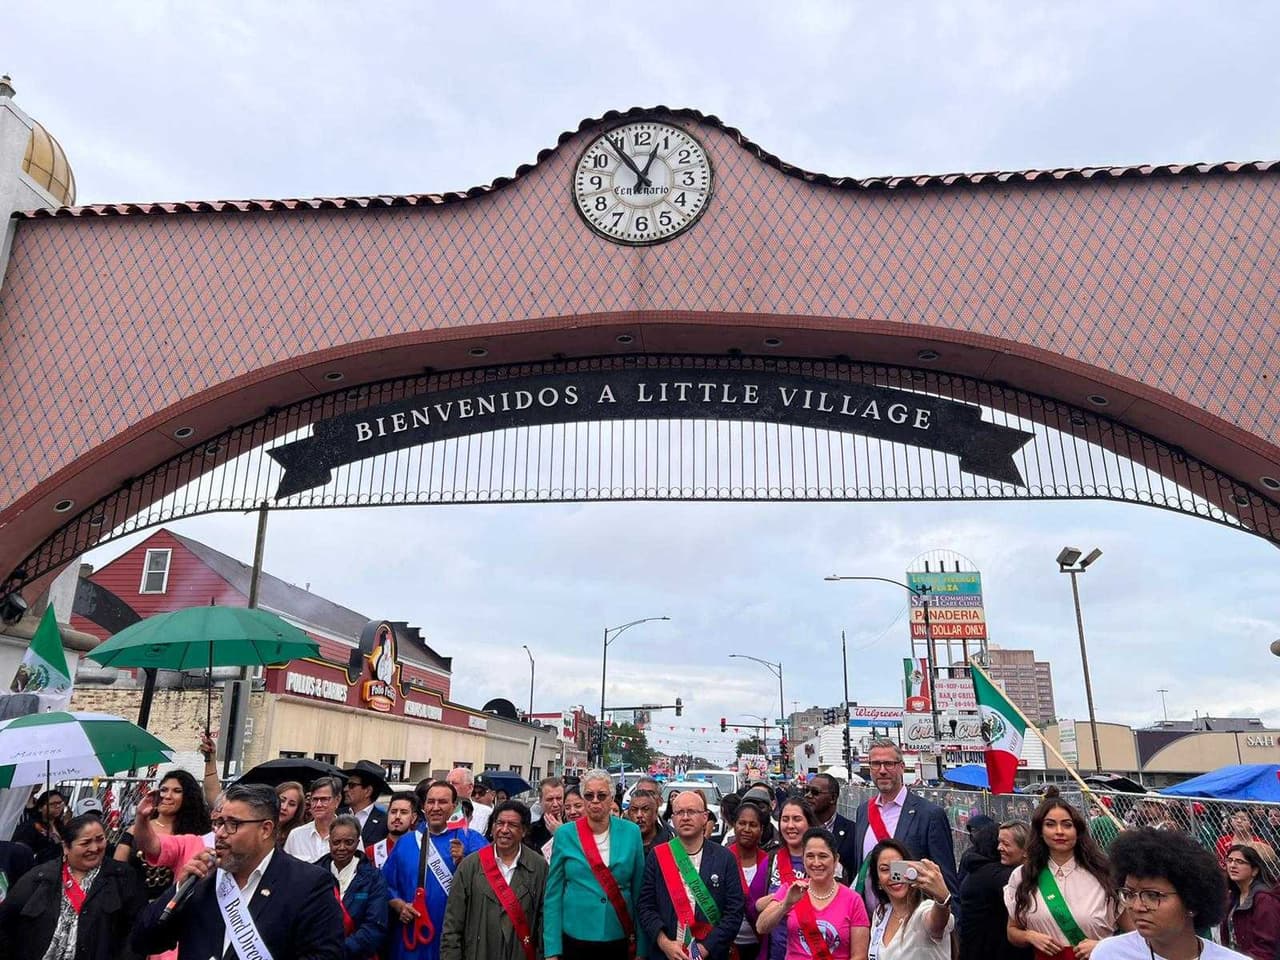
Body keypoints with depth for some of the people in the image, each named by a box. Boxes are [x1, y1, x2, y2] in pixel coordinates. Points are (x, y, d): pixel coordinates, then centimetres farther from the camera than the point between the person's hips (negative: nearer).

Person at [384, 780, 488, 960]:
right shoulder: (405, 842, 8)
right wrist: (399, 905, -6)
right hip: (411, 935, 3)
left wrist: (463, 862, -28)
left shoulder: (470, 839, -2)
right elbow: (387, 883, 11)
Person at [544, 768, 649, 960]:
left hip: (620, 941, 1)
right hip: (575, 940, -1)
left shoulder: (631, 832, -2)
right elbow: (554, 893, -2)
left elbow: (639, 892, 0)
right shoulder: (565, 835, -4)